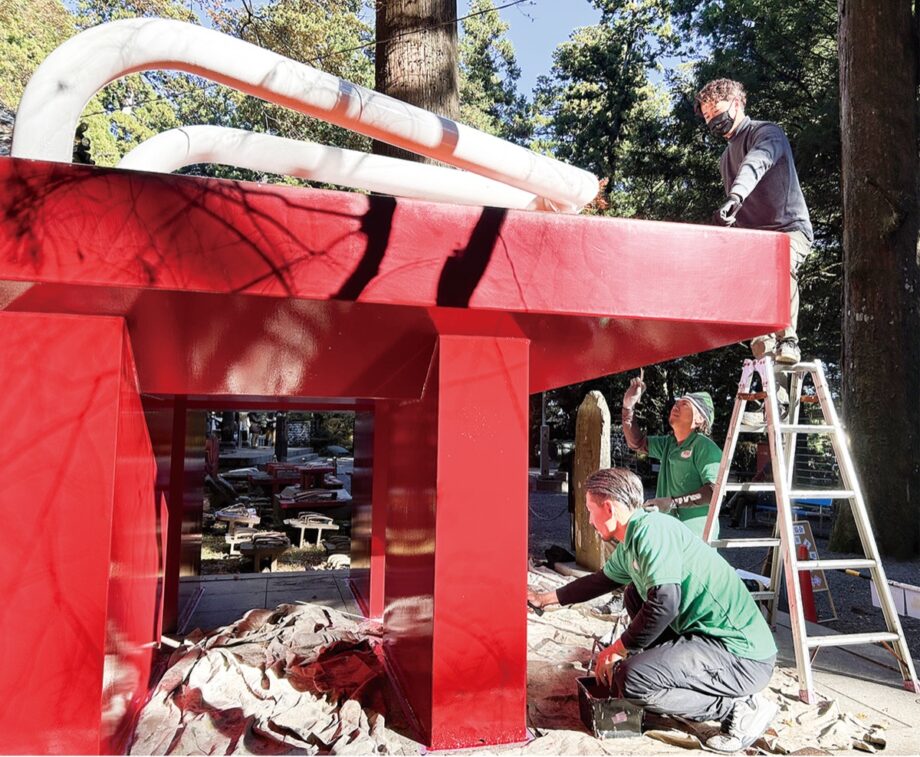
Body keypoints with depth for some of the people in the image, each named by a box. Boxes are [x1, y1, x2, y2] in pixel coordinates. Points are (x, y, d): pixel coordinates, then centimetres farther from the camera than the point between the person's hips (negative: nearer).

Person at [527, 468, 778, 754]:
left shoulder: (651, 528, -18)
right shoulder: (629, 544, 10)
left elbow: (665, 602, -29)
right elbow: (600, 580, 29)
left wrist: (617, 649, -14)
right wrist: (545, 599, 36)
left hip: (744, 656, -10)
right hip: (710, 636, 10)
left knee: (628, 679, -22)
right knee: (635, 594, 20)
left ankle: (741, 707, -7)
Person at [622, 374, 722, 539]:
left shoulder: (704, 447, -10)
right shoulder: (669, 444, 15)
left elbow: (716, 490, -20)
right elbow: (637, 443, 24)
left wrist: (673, 502, -27)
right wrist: (629, 406, 12)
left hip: (694, 533, -8)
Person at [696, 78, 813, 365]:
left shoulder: (767, 132, -2)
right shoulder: (725, 159, 23)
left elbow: (756, 163, -27)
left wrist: (735, 197, -46)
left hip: (789, 227, -7)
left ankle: (787, 340, -28)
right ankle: (764, 336, -6)